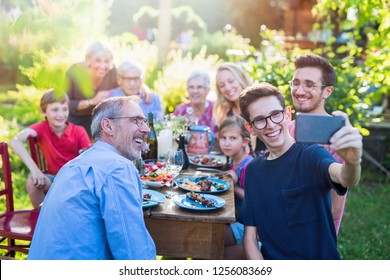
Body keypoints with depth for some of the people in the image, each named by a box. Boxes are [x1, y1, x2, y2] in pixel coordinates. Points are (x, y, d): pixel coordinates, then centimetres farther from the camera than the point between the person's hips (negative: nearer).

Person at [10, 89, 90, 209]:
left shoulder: (79, 131, -10)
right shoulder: (42, 128, -9)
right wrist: (34, 168, -37)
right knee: (32, 182, -28)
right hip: (54, 178, 1)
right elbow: (15, 141, -25)